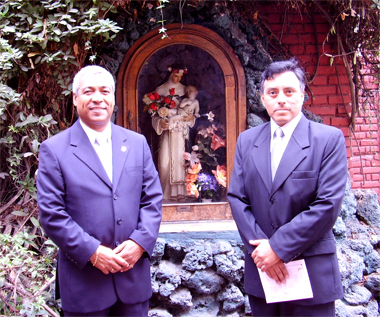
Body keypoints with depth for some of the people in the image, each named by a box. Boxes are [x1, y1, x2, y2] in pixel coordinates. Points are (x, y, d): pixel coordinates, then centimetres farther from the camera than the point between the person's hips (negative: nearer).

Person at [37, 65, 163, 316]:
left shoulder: (137, 143, 7)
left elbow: (153, 199, 4)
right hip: (84, 280, -3)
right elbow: (51, 214, -8)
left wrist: (140, 242, -10)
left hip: (134, 273, 3)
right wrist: (92, 252, -15)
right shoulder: (54, 149, -4)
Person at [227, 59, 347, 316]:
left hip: (312, 273, -3)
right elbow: (237, 198, 3)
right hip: (262, 268, 3)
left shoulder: (330, 139, -6)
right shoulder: (247, 141, 7)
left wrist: (279, 246, -15)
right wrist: (260, 246, -10)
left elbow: (328, 205, -13)